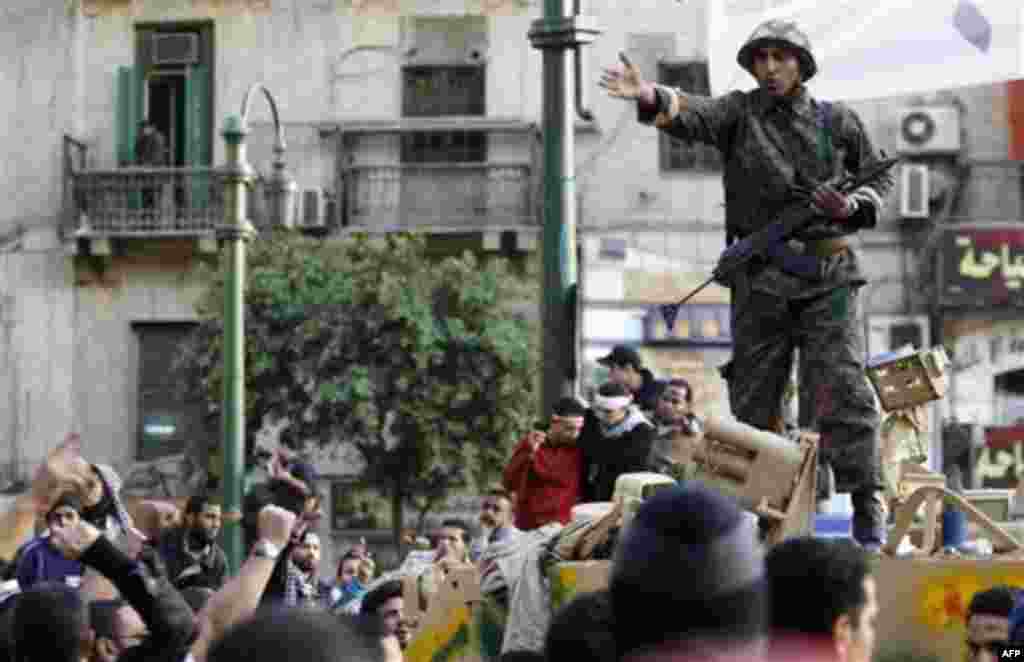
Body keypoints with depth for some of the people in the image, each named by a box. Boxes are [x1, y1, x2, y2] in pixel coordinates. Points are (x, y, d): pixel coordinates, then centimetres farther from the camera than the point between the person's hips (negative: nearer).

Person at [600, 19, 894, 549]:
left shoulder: (837, 123, 6)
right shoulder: (740, 113, 4)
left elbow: (880, 178, 18)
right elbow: (693, 115, -17)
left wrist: (852, 208, -4)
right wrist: (651, 99, -39)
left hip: (827, 276, -1)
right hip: (760, 278, 1)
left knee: (841, 387, -10)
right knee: (753, 397, 6)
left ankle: (867, 504, -9)